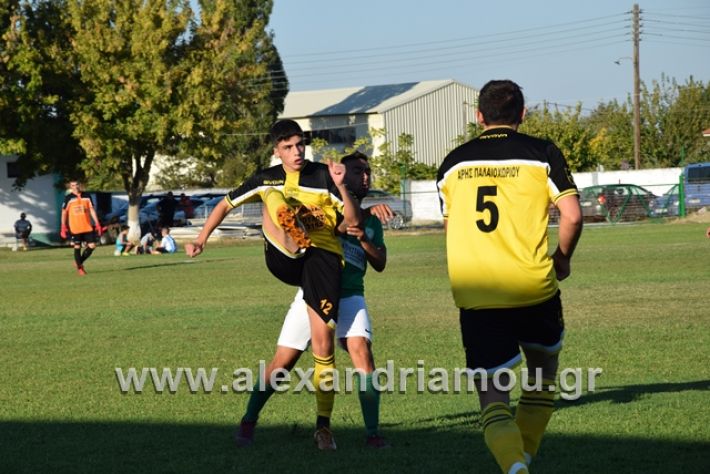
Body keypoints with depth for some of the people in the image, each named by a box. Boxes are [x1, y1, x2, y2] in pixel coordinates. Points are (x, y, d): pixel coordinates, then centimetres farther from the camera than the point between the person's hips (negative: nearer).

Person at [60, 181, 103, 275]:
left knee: (92, 245, -2)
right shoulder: (68, 198, -1)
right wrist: (63, 227, -5)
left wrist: (97, 224, 2)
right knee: (77, 247, -2)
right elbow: (64, 213, 1)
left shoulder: (87, 197, 8)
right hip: (75, 227, -3)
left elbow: (92, 210, 9)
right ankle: (79, 268, 12)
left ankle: (79, 262, 17)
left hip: (87, 227, 3)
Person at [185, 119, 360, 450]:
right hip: (285, 262, 3)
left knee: (322, 340, -10)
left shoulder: (322, 175, -4)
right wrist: (201, 240, 11)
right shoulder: (266, 180, 5)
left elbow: (353, 221, -8)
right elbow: (225, 205, 17)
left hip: (322, 255, -3)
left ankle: (323, 426, -1)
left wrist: (340, 186, -23)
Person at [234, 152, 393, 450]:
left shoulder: (371, 221, 15)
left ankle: (373, 434, -14)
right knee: (283, 362, 0)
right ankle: (248, 422, 19)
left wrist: (364, 239, -9)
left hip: (350, 296, 3)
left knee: (362, 353, -19)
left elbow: (380, 264, 10)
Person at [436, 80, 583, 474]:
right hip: (533, 286, -1)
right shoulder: (543, 154, 1)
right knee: (543, 368, 25)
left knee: (492, 399, 1)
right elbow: (572, 216, -4)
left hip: (473, 294, 1)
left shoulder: (453, 163, 11)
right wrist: (562, 259, 15)